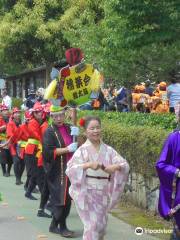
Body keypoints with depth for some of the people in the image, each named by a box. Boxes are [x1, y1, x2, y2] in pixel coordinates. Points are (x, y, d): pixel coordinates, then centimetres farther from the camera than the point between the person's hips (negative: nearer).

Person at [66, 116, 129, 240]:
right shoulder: (82, 150, -6)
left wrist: (116, 166, -21)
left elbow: (125, 165, -1)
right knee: (92, 224, -5)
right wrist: (88, 165, -28)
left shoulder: (108, 150, 2)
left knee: (101, 224, 14)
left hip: (103, 193, 4)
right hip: (88, 193, -4)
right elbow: (70, 169, -16)